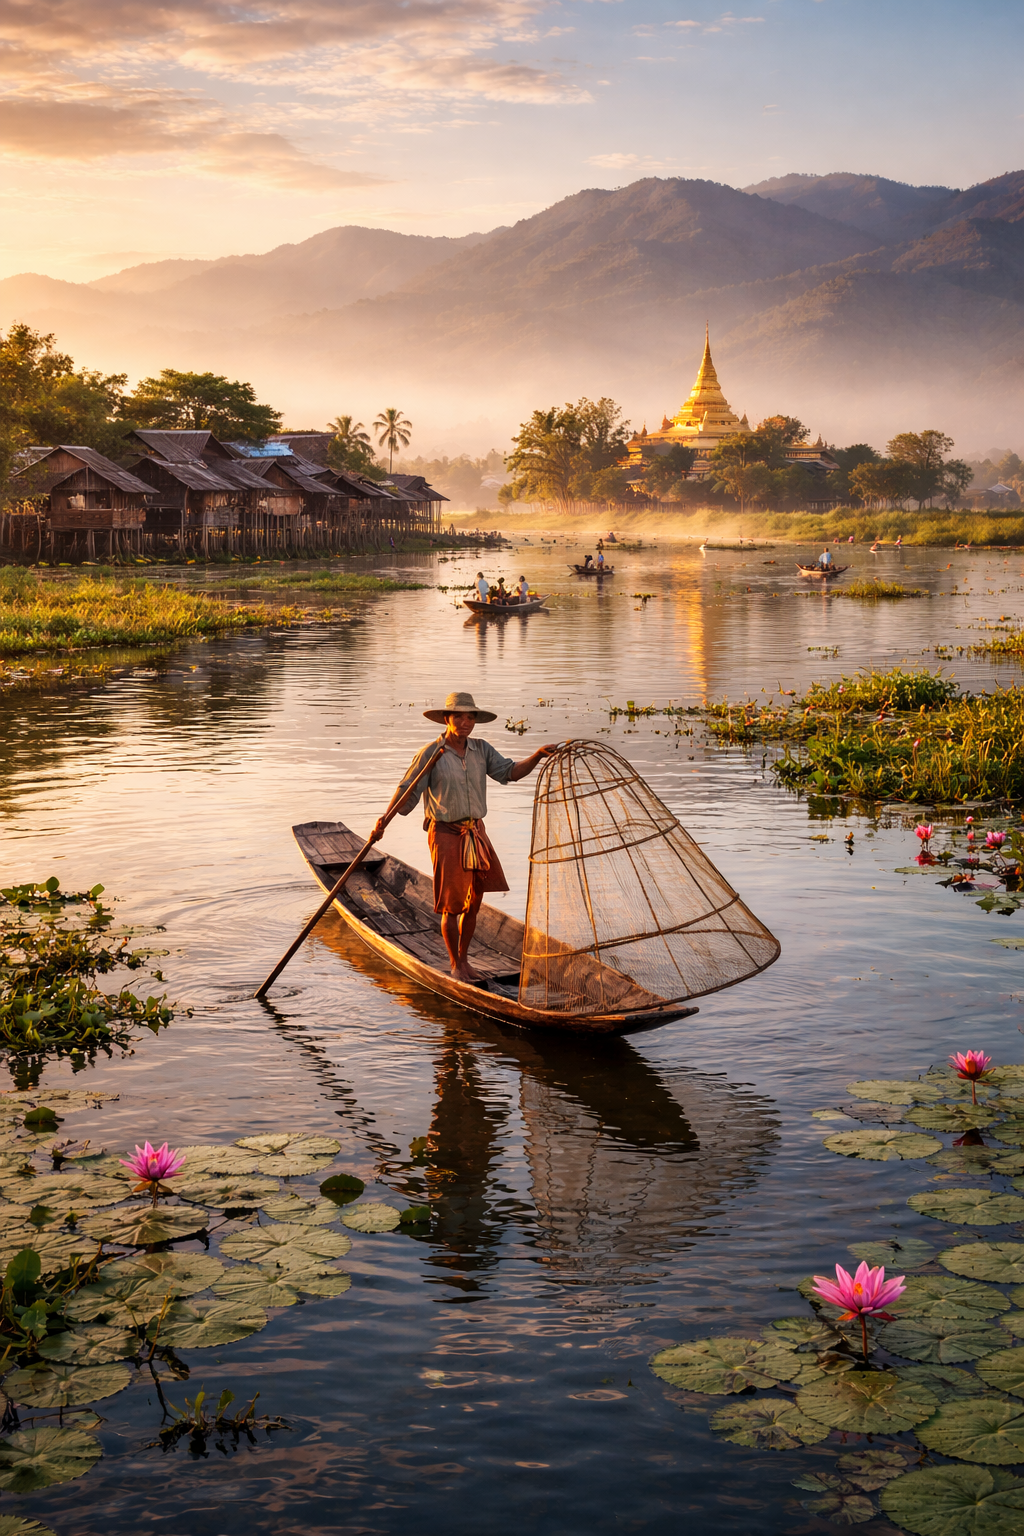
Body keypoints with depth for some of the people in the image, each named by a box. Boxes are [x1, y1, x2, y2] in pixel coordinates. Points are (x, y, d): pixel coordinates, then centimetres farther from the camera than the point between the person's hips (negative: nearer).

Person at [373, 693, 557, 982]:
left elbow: (510, 772, -1)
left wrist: (538, 755, -16)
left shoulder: (481, 750, 6)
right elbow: (408, 791, -8)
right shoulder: (431, 753, -9)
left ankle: (463, 960, 27)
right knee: (452, 906, 0)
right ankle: (456, 965, 15)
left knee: (473, 903, 11)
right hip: (445, 834, -5)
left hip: (475, 832, 6)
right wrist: (383, 822, -17)